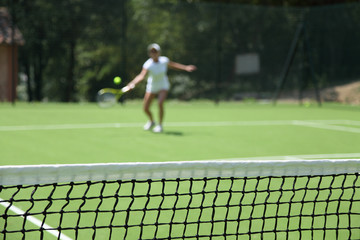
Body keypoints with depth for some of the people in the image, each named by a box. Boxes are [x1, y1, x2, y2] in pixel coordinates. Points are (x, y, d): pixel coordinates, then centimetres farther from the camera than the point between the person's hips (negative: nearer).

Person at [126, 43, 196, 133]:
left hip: (163, 86, 0)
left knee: (160, 103, -25)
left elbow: (173, 65, 7)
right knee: (145, 108, 3)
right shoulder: (148, 65, -26)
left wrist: (185, 68, 10)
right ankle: (151, 122, 37)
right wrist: (133, 83, -60)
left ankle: (160, 125, -7)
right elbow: (142, 76, -42)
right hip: (152, 87, 0)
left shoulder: (164, 60, -16)